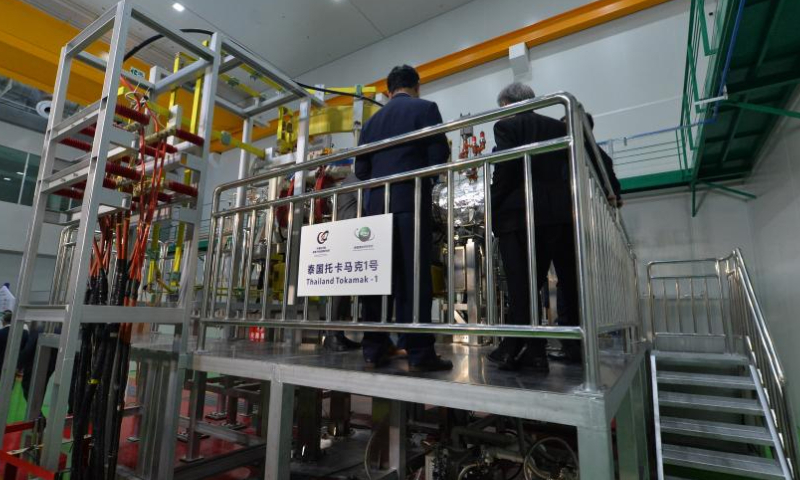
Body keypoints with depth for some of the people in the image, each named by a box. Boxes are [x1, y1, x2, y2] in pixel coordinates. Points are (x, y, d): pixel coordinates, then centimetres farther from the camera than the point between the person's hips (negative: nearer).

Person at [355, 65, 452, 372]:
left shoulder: (373, 121, 18)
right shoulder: (425, 108, 5)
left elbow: (361, 169, 12)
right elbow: (439, 155, -5)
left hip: (377, 206, 5)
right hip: (411, 202, -5)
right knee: (414, 276, -6)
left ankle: (374, 349, 9)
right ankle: (419, 352, -4)